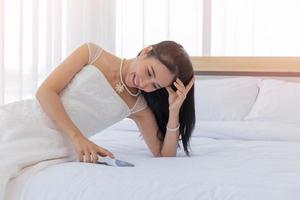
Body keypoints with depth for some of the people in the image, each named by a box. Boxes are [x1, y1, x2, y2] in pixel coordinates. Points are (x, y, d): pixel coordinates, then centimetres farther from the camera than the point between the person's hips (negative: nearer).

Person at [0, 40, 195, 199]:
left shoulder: (139, 107, 7)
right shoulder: (93, 53, 1)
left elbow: (165, 155, 6)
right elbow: (45, 91, -5)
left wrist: (174, 111, -6)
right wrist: (77, 137, -15)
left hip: (52, 148, 1)